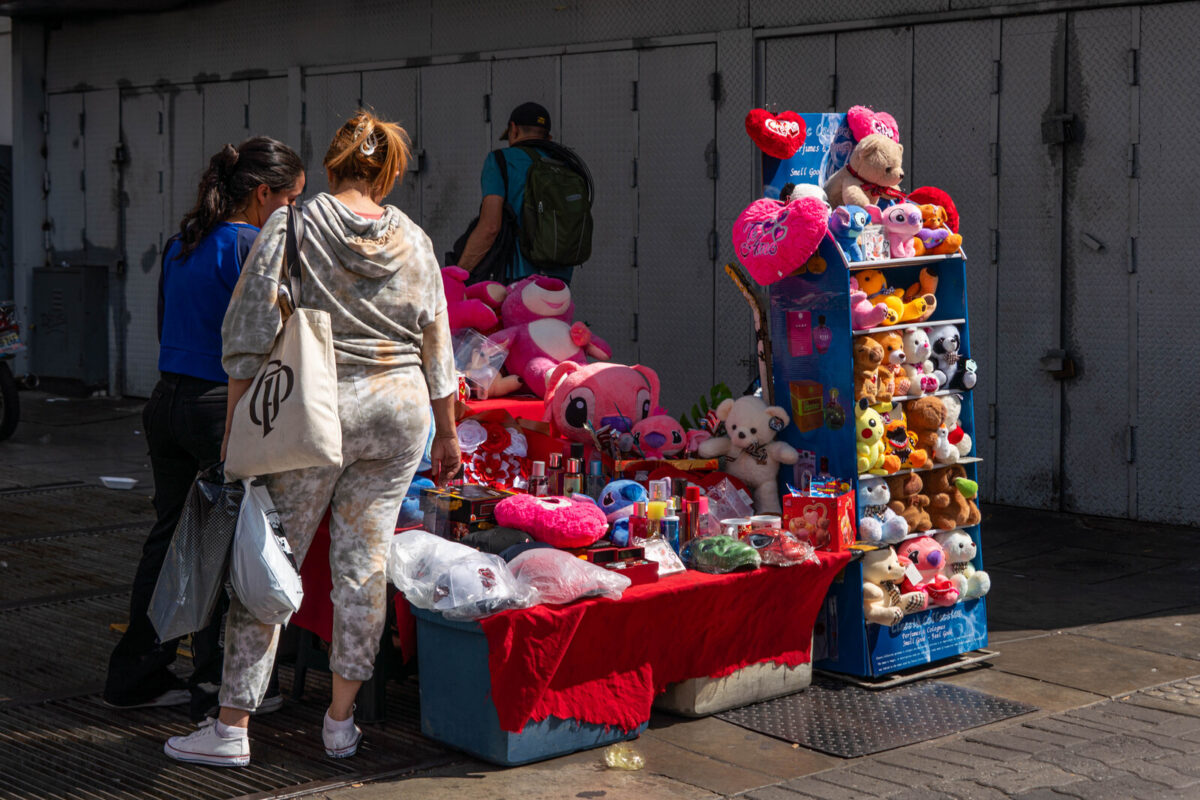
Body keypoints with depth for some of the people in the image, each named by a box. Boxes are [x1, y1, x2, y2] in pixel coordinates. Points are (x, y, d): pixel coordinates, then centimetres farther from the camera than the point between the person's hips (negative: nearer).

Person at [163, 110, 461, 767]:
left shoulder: (290, 228, -5)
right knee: (363, 563, 9)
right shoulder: (414, 240, 5)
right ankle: (341, 722, 17)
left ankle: (232, 727, 8)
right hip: (399, 413, 3)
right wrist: (447, 436, 20)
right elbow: (438, 351, 10)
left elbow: (251, 338, -10)